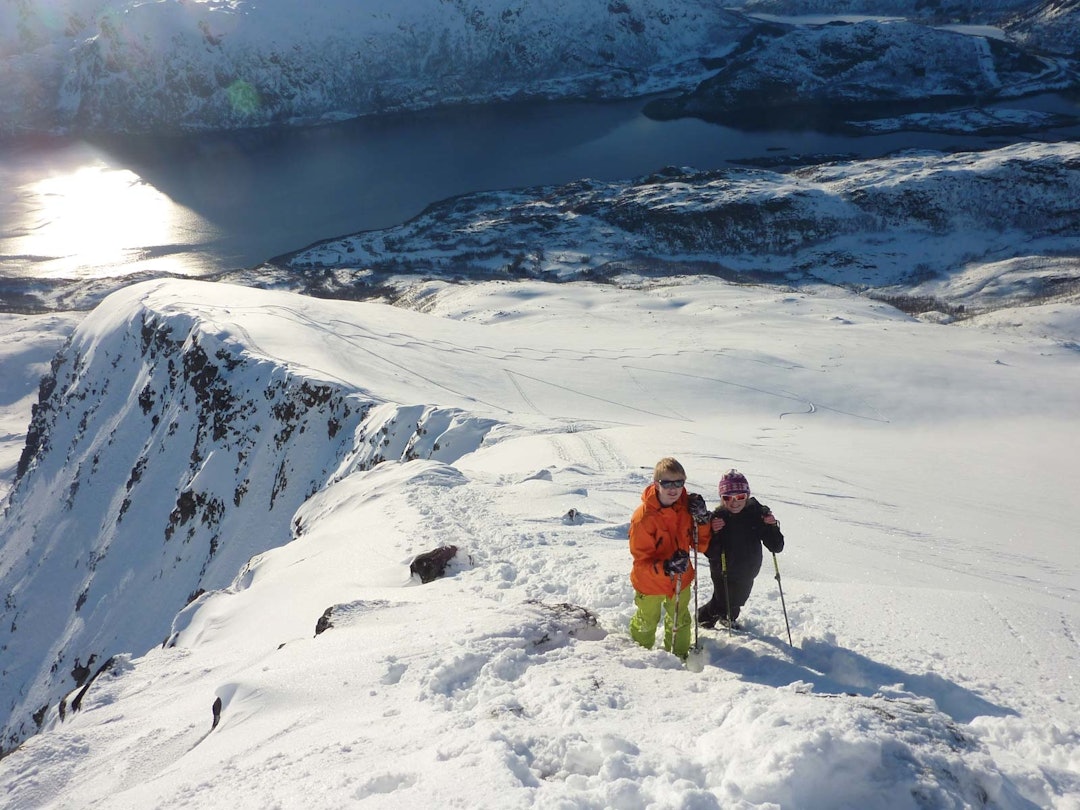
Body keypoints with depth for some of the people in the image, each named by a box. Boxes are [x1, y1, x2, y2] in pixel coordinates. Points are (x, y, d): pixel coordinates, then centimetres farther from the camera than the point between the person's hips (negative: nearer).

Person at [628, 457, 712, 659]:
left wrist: (702, 520, -21)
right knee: (647, 623, 23)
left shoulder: (688, 508, -14)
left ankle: (679, 656, 50)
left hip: (681, 580, 4)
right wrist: (665, 568, -43)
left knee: (680, 622, 26)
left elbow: (701, 544, -4)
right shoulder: (643, 517, -30)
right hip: (650, 583, -3)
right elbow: (641, 561, -26)